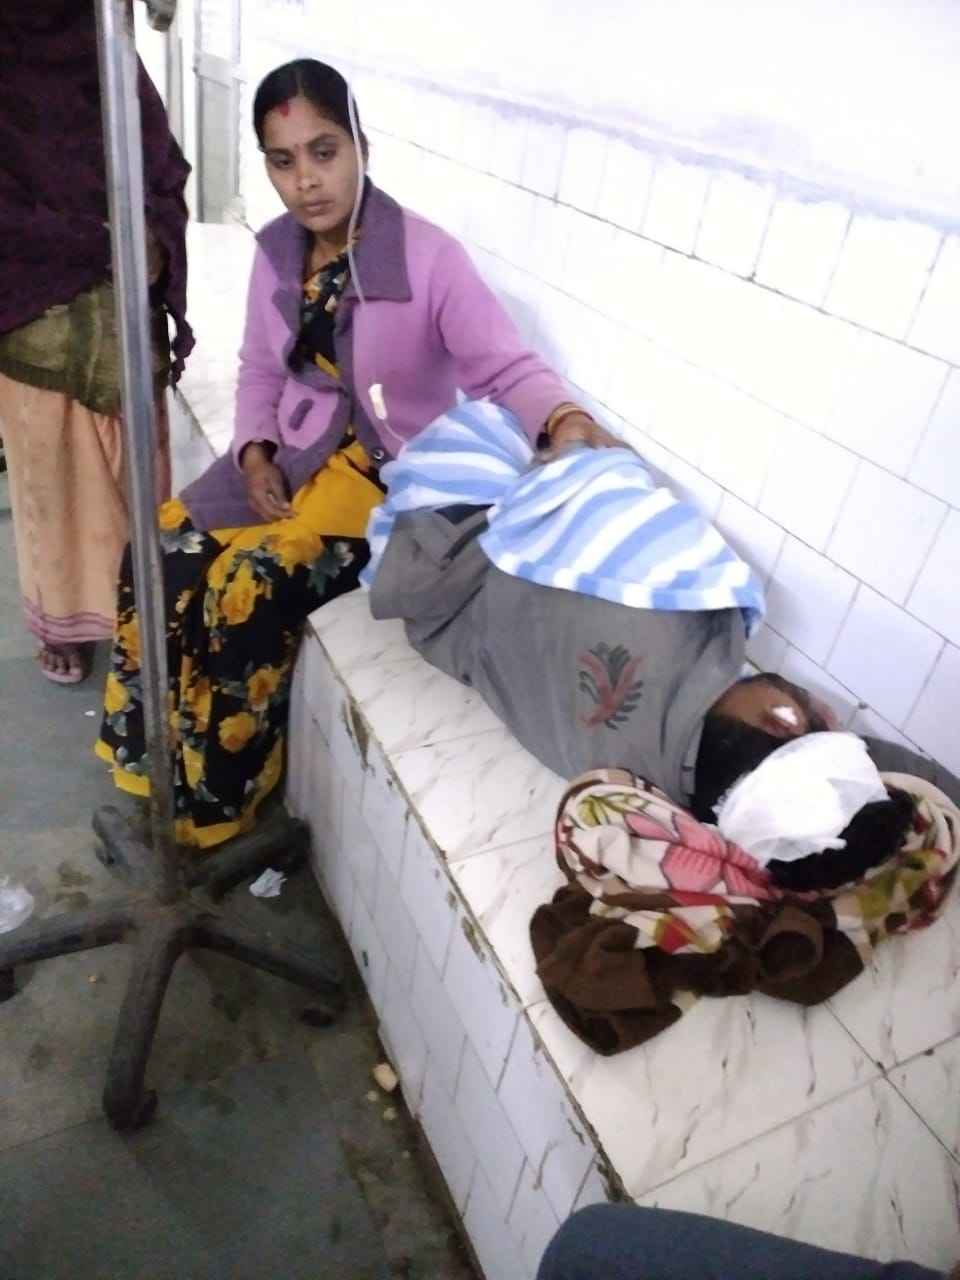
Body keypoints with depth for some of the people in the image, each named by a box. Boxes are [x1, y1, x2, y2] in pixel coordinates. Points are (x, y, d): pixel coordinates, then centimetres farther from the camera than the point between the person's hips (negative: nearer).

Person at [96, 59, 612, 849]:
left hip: (391, 469, -6)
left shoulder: (429, 257, -16)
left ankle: (216, 805, 0)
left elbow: (505, 366, -21)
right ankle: (151, 769, 10)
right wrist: (254, 452, -6)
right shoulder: (276, 252, 3)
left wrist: (565, 419, -43)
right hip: (292, 453, 7)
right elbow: (261, 370, 13)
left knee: (249, 587, -25)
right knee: (165, 553, -11)